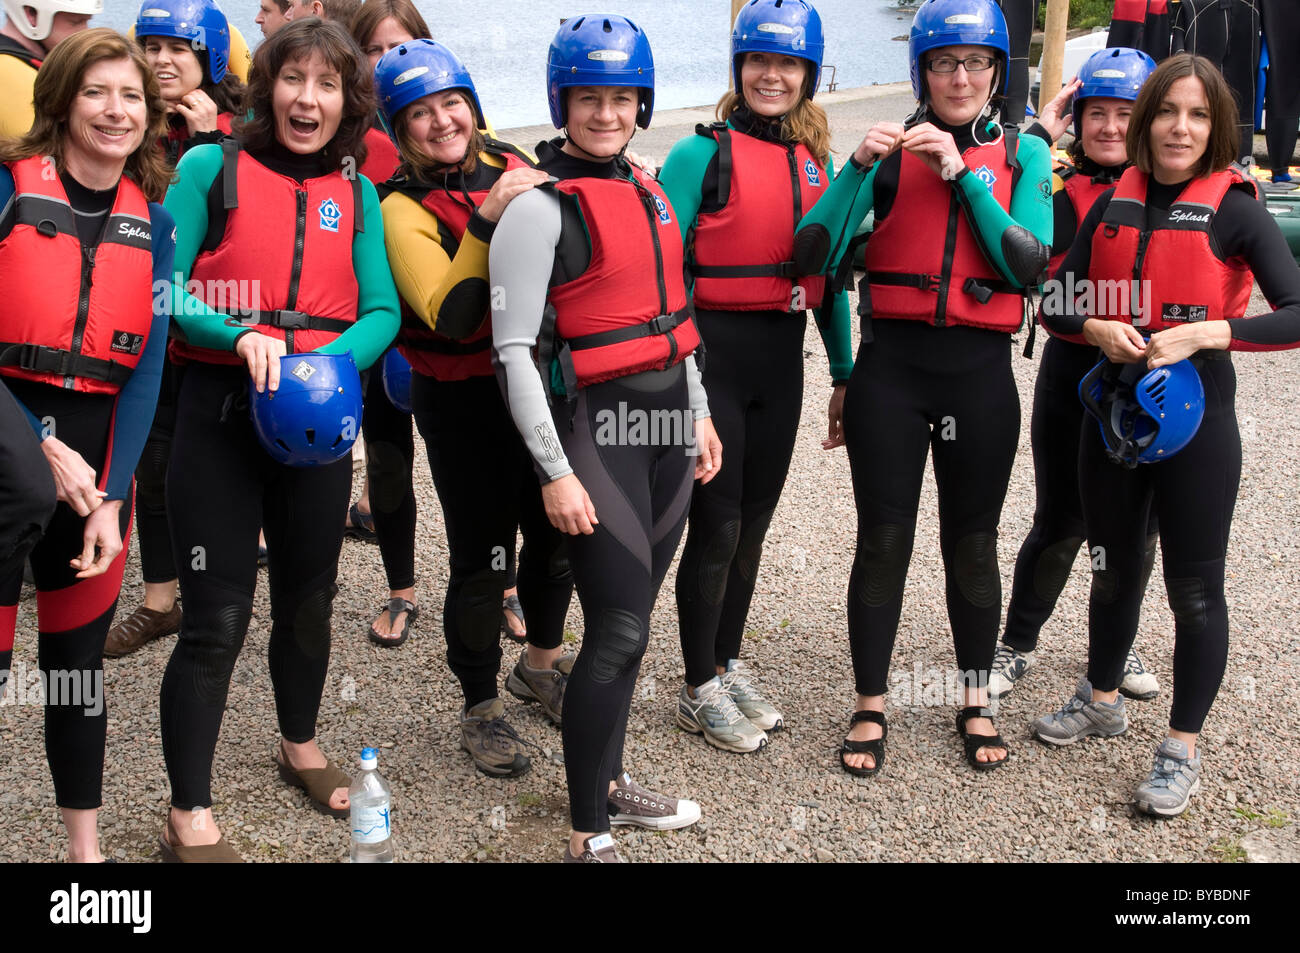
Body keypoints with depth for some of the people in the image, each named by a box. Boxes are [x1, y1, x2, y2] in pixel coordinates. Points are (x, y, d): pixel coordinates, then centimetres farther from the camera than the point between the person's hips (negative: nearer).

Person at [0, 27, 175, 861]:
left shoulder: (153, 222, 6)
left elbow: (147, 367, 2)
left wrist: (113, 495, -6)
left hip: (96, 453, 3)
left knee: (79, 650, 13)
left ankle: (86, 838, 26)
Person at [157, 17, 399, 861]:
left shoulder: (358, 196, 7)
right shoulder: (210, 169, -3)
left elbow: (382, 311, 1)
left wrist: (330, 361, -19)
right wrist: (242, 335, -24)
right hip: (221, 412, -4)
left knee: (309, 598, 18)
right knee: (217, 618, -4)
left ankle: (301, 745, 43)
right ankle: (190, 818, 9)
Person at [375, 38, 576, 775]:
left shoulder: (514, 168, 3)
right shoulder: (404, 209, -11)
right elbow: (450, 315, -25)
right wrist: (487, 220, -29)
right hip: (465, 403, -5)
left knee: (556, 535, 17)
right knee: (482, 560, 1)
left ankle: (542, 664, 42)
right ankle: (482, 707, 23)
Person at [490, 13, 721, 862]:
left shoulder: (648, 194, 12)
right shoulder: (540, 208, -11)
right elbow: (514, 352, -14)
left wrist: (699, 413, 20)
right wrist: (556, 472, -16)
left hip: (666, 420, 7)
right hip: (597, 427, -7)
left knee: (631, 617, 14)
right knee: (620, 632, -7)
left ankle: (609, 781, 32)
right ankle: (588, 837, 6)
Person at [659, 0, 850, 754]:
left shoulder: (817, 161, 10)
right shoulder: (702, 155, -7)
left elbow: (829, 274, 14)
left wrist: (845, 373, 13)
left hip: (782, 357, 6)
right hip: (714, 352, -5)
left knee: (754, 522, 14)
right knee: (717, 526, 0)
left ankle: (729, 665, 31)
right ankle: (701, 690, 16)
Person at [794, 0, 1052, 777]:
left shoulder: (1023, 153, 5)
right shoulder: (893, 148, 1)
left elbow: (1028, 267, -8)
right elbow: (815, 255, -7)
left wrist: (966, 176, -12)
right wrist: (859, 166, -18)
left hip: (980, 371, 1)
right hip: (891, 366, -1)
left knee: (972, 541, 11)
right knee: (883, 540, 3)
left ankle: (977, 700, 30)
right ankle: (871, 707, 19)